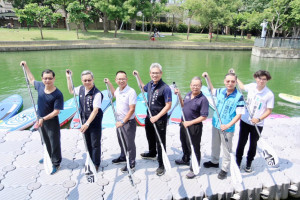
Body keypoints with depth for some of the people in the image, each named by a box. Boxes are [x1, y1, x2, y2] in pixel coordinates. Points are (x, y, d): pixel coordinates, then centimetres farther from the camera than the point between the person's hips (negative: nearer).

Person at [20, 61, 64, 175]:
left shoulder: (58, 94, -25)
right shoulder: (40, 86, -7)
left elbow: (56, 112, -23)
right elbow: (31, 80, 16)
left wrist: (44, 119, -28)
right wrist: (26, 66, 17)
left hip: (52, 122, -6)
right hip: (41, 119, 7)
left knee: (55, 143, 8)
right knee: (46, 141, 25)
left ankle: (56, 163, 25)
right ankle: (49, 157, 48)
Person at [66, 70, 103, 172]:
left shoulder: (97, 93, -22)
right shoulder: (81, 89, -1)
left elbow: (95, 110, -28)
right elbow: (71, 91, 22)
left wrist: (87, 123, -34)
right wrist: (68, 78, 16)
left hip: (95, 122, -6)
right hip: (84, 121, 6)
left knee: (95, 144, 5)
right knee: (88, 143, 19)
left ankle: (96, 164, 22)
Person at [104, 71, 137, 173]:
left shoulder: (131, 92, -22)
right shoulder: (118, 90, 3)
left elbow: (132, 109, -23)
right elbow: (114, 94, 31)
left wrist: (123, 122, -25)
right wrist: (109, 83, 23)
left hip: (128, 122, -8)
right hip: (119, 121, 8)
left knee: (129, 144, 5)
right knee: (121, 141, 25)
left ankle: (131, 164, 22)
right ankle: (123, 157, 49)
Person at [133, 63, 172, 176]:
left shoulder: (165, 88, -20)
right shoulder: (150, 84, 2)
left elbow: (168, 106, -20)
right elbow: (143, 88, 27)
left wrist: (157, 117, -22)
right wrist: (137, 76, 20)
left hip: (160, 118, -8)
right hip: (149, 116, 8)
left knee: (160, 142, 2)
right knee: (150, 137, 27)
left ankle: (162, 165, 18)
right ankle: (152, 153, 52)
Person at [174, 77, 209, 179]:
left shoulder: (203, 99, -20)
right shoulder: (188, 94, 2)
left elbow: (204, 117, -21)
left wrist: (190, 122, -21)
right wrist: (179, 95, 5)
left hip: (194, 127, -8)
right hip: (184, 124, 8)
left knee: (194, 148, 6)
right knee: (184, 144, 26)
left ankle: (194, 169, 23)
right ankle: (185, 159, 51)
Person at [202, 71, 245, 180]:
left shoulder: (239, 97, -17)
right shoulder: (221, 91, -2)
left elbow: (239, 114, -18)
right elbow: (212, 90, 21)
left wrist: (228, 125, -27)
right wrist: (207, 77, 14)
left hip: (227, 128, -5)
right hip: (216, 124, 6)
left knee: (226, 149, 8)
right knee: (215, 145, 23)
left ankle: (224, 169, 26)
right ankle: (214, 161, 45)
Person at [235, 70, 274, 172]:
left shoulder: (269, 94, -15)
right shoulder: (251, 86, -5)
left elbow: (269, 110, -9)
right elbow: (242, 86, 18)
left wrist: (259, 119, -23)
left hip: (257, 124, -2)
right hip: (245, 121, 2)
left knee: (253, 144, 14)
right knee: (241, 142, 12)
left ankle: (248, 164, 33)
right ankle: (238, 162, 30)